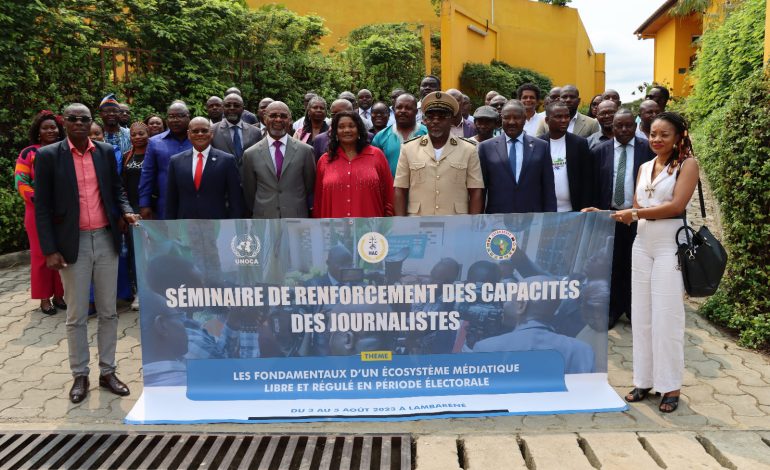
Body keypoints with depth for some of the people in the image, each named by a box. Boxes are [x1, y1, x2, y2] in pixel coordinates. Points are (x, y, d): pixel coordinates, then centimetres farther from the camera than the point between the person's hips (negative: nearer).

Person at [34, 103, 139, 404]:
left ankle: (107, 372, 22)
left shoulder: (106, 152, 7)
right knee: (76, 316, 6)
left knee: (108, 312, 9)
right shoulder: (48, 156, -3)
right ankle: (80, 376, 20)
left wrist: (126, 210, -8)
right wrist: (50, 250, -10)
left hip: (106, 240, 3)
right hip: (73, 244, -3)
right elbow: (42, 207, -4)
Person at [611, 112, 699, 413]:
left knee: (667, 316, -2)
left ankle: (671, 386, 9)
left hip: (670, 245, -6)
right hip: (642, 245, 6)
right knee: (641, 315, 7)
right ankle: (644, 380, 17)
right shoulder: (644, 168, 14)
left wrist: (635, 213, -10)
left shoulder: (687, 164, -3)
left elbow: (676, 205, -14)